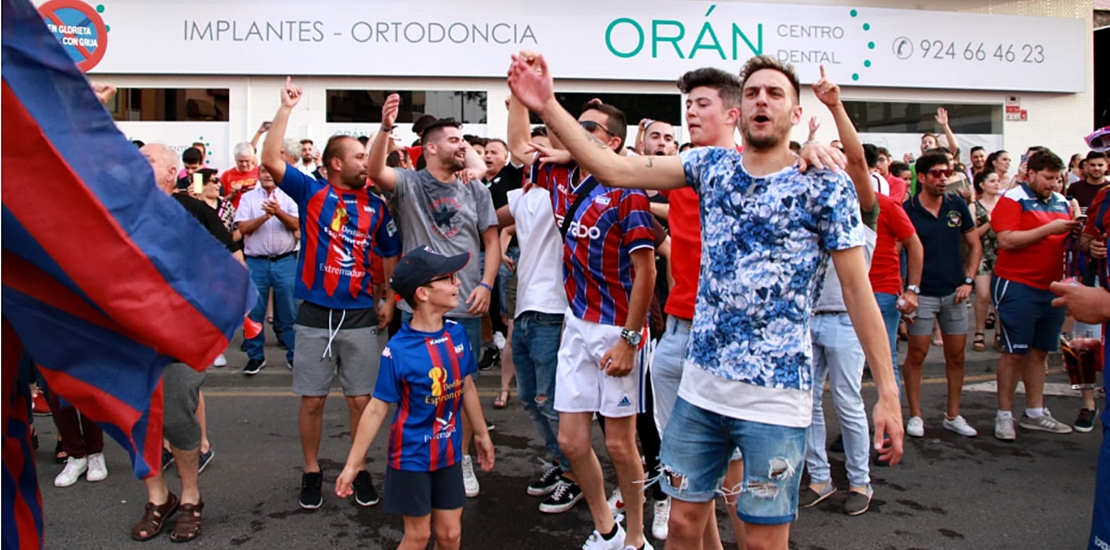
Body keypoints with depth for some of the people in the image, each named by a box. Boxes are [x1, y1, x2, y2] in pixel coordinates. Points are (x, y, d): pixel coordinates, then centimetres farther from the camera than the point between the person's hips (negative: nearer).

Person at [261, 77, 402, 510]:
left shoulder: (376, 206, 5)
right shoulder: (310, 193, 0)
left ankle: (359, 470, 24)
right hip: (314, 315, -1)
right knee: (312, 400, 8)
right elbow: (271, 159, -11)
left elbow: (390, 255, 14)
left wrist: (390, 299, 7)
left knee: (361, 400, 7)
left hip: (361, 317, 1)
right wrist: (286, 109, -11)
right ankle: (312, 472, 25)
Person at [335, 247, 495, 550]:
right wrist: (352, 465, -11)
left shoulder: (457, 333, -5)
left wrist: (481, 434, 17)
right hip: (412, 456, -4)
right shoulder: (397, 350, -21)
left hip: (448, 453, 5)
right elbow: (377, 409, -15)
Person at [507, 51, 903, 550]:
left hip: (776, 395, -3)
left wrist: (888, 392, -8)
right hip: (701, 384, 4)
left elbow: (858, 289, -5)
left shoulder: (825, 186, -5)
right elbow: (613, 170, -3)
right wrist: (548, 106, -11)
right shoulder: (711, 165, 5)